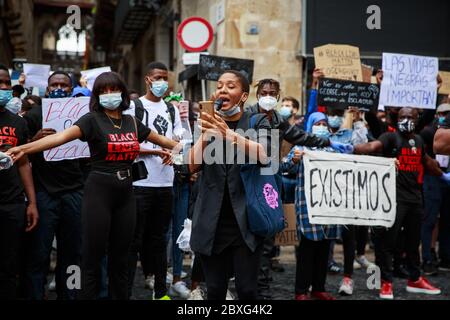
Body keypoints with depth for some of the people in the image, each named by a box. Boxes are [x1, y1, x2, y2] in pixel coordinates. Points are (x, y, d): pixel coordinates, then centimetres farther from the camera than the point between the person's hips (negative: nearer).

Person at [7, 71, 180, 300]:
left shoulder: (132, 122, 10)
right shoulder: (92, 120, -6)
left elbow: (161, 140, 24)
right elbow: (62, 136, -21)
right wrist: (25, 148, -34)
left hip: (126, 193, 5)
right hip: (99, 191, -5)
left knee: (121, 255, 12)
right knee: (93, 256, -1)